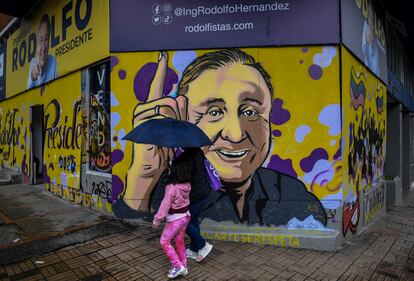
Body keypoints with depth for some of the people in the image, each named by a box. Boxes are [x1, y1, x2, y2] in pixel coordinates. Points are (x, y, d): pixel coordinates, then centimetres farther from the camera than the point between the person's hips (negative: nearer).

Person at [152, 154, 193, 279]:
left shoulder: (172, 187, -28)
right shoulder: (187, 184, -8)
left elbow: (166, 204, -24)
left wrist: (157, 219, -12)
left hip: (175, 218, -7)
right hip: (185, 215, 7)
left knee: (164, 241, 9)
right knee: (179, 241, 20)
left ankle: (178, 266, 10)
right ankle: (183, 267, 30)